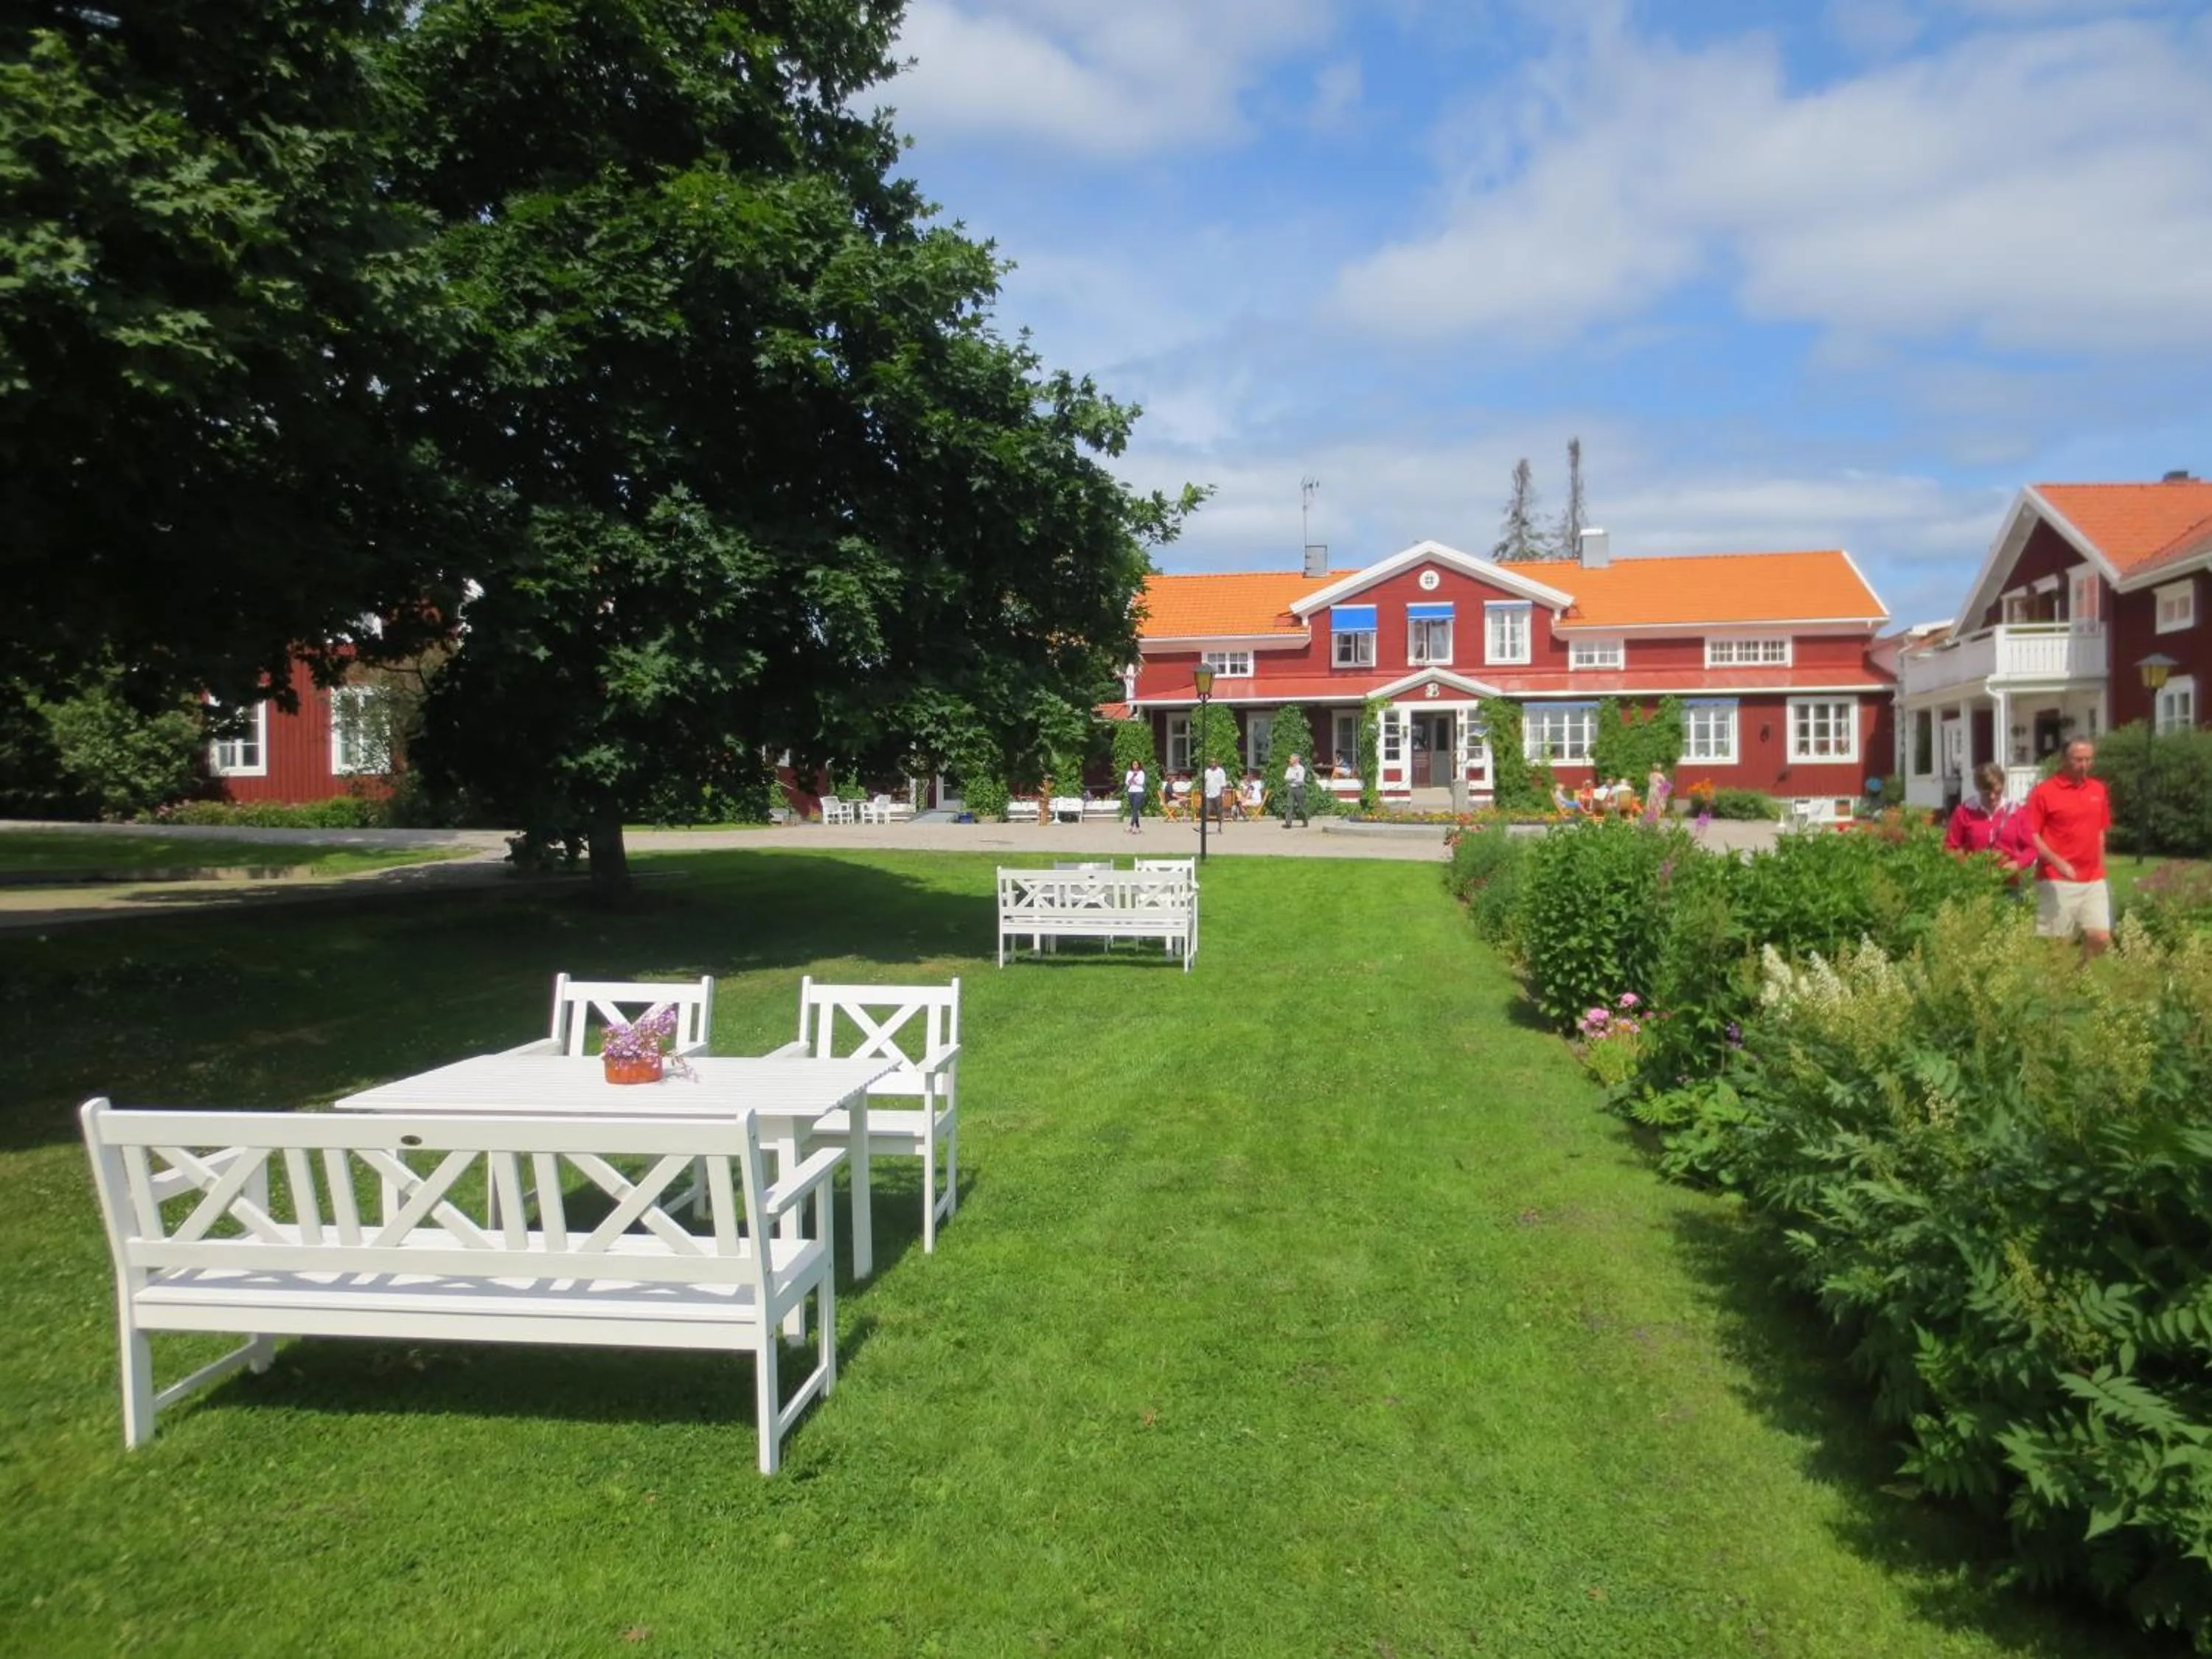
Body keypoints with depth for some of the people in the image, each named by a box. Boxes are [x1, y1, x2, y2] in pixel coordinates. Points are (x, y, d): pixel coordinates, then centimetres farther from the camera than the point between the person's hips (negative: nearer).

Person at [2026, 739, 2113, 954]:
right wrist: (2056, 861, -20)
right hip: (2056, 881, -5)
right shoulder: (2043, 791, -7)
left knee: (2101, 937, 0)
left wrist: (2100, 869, 17)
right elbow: (2031, 834, -9)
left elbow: (2100, 833, 20)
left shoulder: (2098, 790, 12)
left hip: (2094, 881, 5)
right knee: (2054, 942, -1)